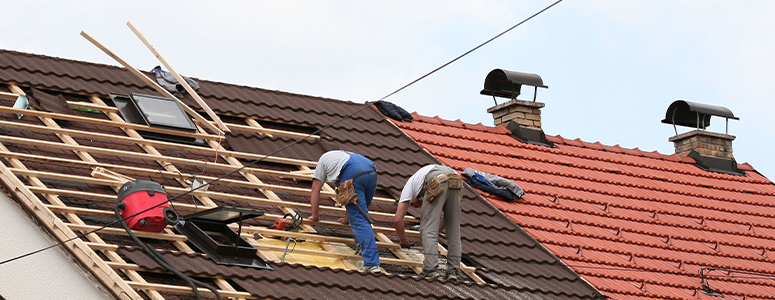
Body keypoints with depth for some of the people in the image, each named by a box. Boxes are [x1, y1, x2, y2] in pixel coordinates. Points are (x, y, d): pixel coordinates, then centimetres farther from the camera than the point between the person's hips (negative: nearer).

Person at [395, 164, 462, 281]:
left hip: (437, 183, -5)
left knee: (428, 228, -1)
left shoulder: (409, 186, 30)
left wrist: (403, 240, 34)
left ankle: (431, 268, -12)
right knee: (453, 230, 12)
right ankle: (453, 270, 7)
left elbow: (397, 219, 20)